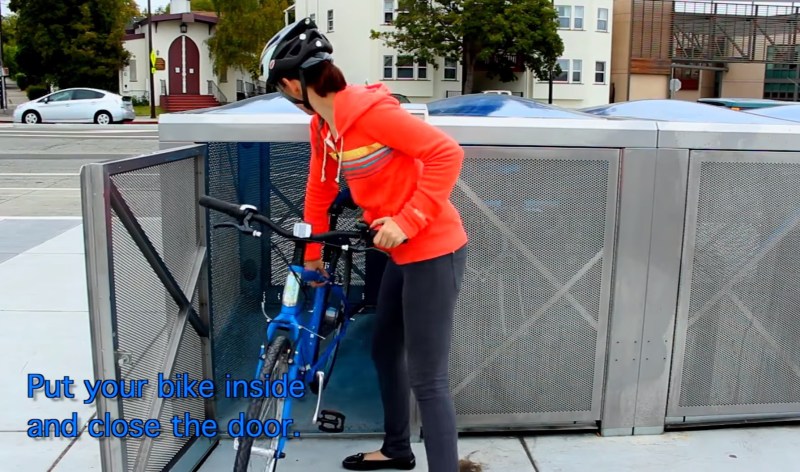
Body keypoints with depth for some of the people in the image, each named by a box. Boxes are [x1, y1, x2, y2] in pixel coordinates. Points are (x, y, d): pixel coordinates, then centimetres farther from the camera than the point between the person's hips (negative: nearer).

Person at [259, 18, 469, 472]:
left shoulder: (369, 109, -22)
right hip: (401, 253, 10)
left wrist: (406, 221, -27)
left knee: (427, 379, -4)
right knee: (385, 351, 22)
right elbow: (319, 189, 17)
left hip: (433, 250, -10)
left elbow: (448, 153, -24)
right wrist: (312, 255, 24)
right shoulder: (322, 125, 6)